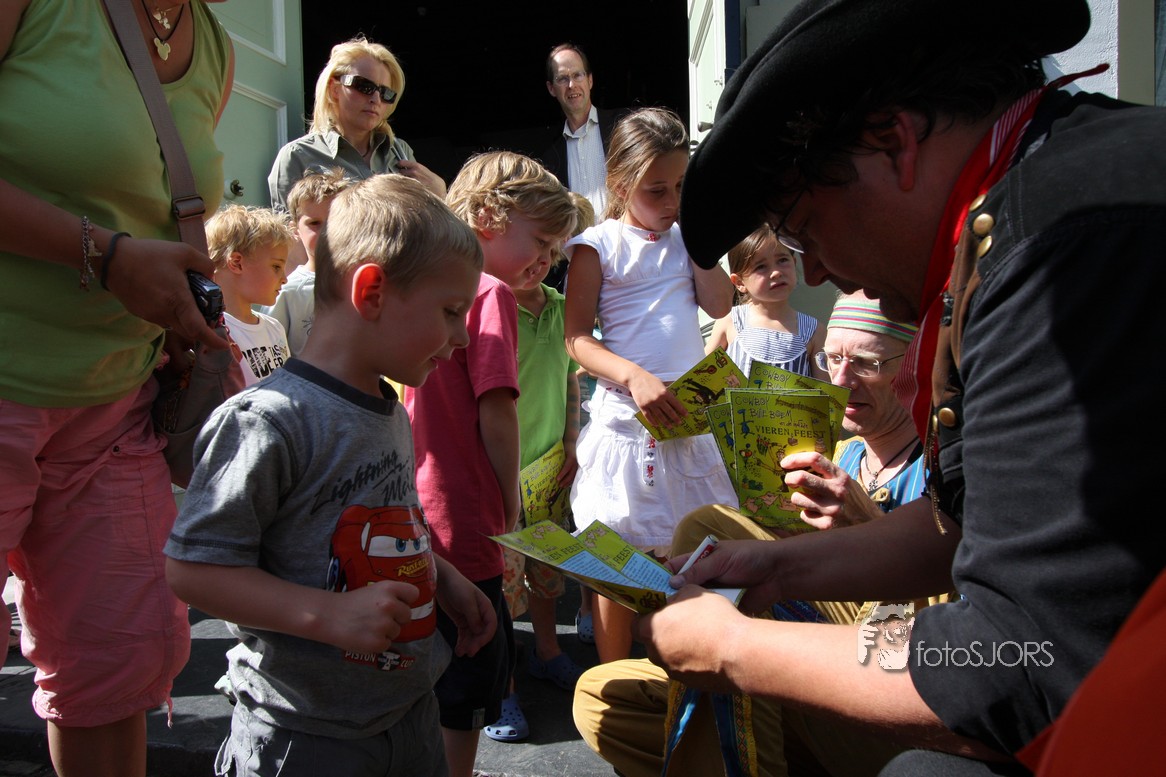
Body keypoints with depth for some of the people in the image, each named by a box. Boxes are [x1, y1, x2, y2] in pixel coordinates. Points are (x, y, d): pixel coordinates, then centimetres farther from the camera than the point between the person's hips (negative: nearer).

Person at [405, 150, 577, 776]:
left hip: (414, 521, 9)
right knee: (463, 702, 5)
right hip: (463, 527, -9)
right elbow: (495, 414, -17)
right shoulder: (491, 292, -13)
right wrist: (510, 508, -3)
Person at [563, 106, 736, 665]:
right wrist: (635, 377, -25)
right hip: (625, 420, -5)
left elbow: (719, 304, 0)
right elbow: (577, 338, -10)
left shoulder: (684, 239, 12)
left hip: (687, 417, 5)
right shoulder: (599, 246, -4)